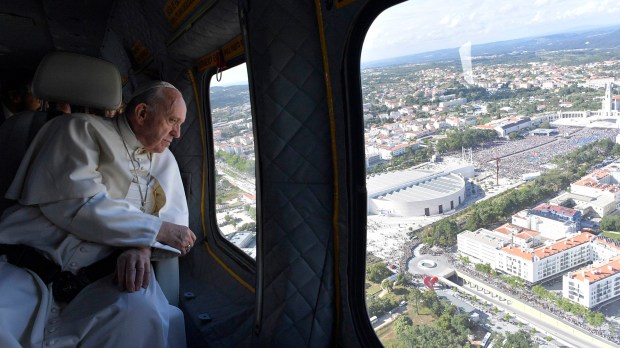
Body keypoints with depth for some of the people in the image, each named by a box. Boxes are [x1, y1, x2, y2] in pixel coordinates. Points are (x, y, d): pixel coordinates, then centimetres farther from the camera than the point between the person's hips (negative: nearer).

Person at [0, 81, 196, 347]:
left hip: (101, 280, 4)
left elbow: (174, 213, 11)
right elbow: (77, 203, -12)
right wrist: (157, 230, -9)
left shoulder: (164, 159, 19)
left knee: (140, 312, -31)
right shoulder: (83, 129, 2)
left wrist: (142, 245, -12)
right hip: (26, 272, -3)